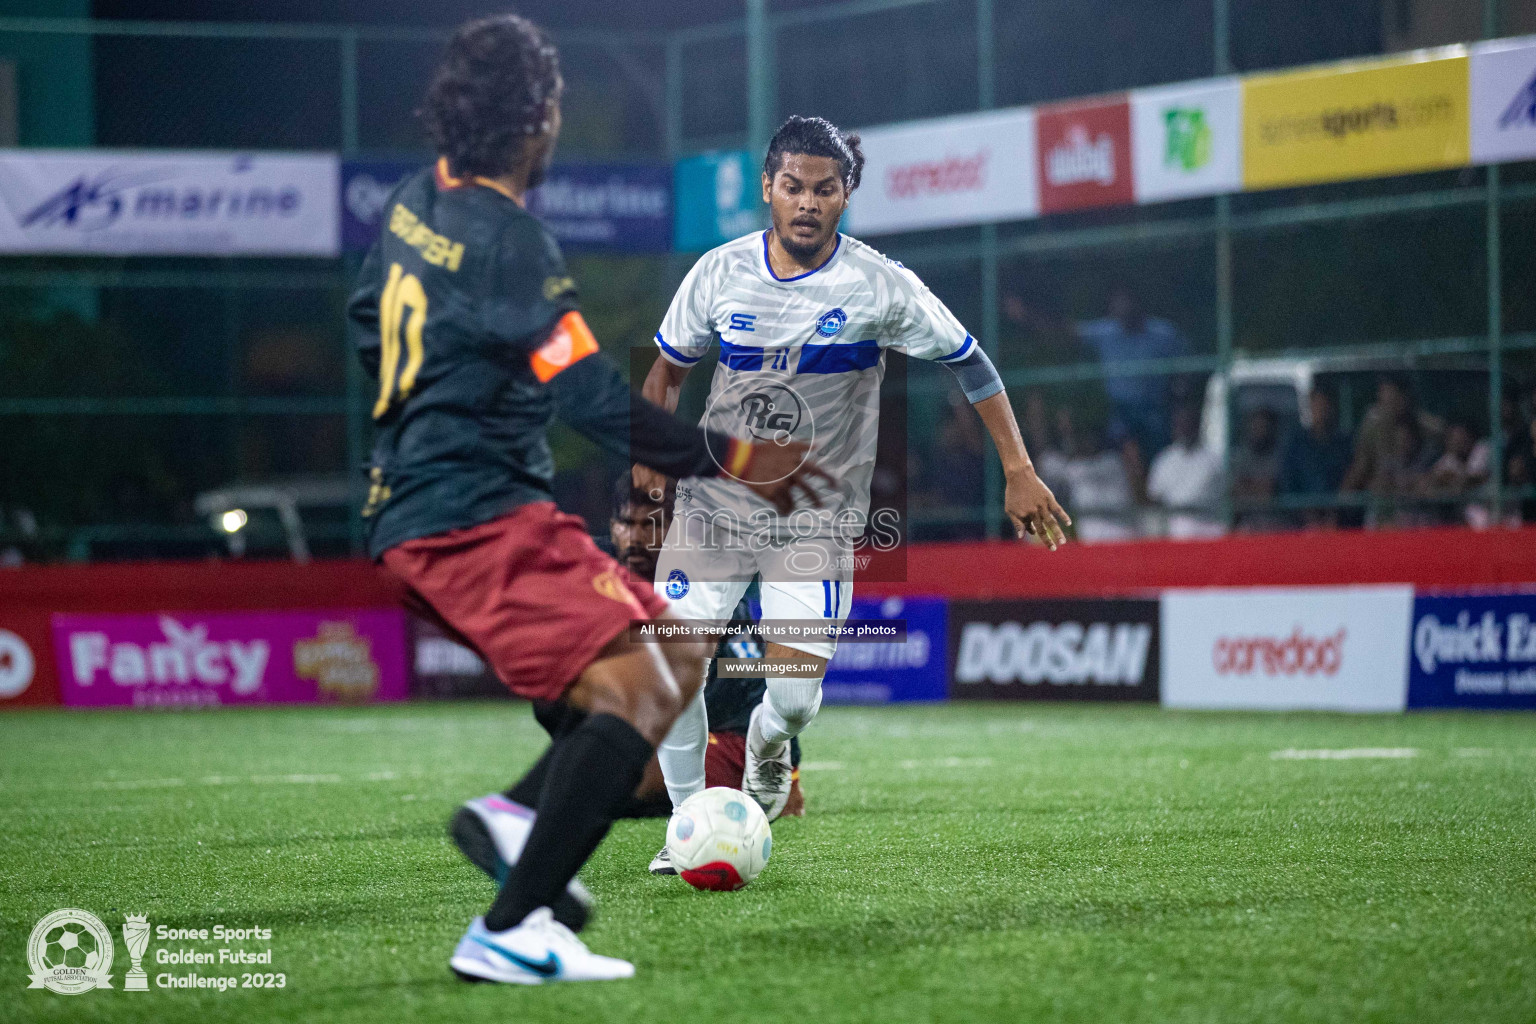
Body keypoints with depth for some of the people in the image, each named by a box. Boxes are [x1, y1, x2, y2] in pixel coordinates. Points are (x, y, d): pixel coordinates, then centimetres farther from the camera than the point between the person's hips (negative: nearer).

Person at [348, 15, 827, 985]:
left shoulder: (419, 202, 10)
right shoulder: (508, 241, -18)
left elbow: (368, 321, 27)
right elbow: (598, 401, -21)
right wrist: (732, 460, -15)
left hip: (420, 504, 10)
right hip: (475, 520, -10)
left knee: (681, 658, 11)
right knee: (637, 693, -19)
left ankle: (522, 813, 1)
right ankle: (509, 932, -24)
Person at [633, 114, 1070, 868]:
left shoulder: (881, 288, -9)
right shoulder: (722, 273, -3)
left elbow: (969, 364, 1)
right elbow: (668, 367, 13)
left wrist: (1018, 472, -3)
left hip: (819, 516, -2)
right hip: (715, 500, 2)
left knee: (794, 698, -10)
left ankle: (765, 753, 28)